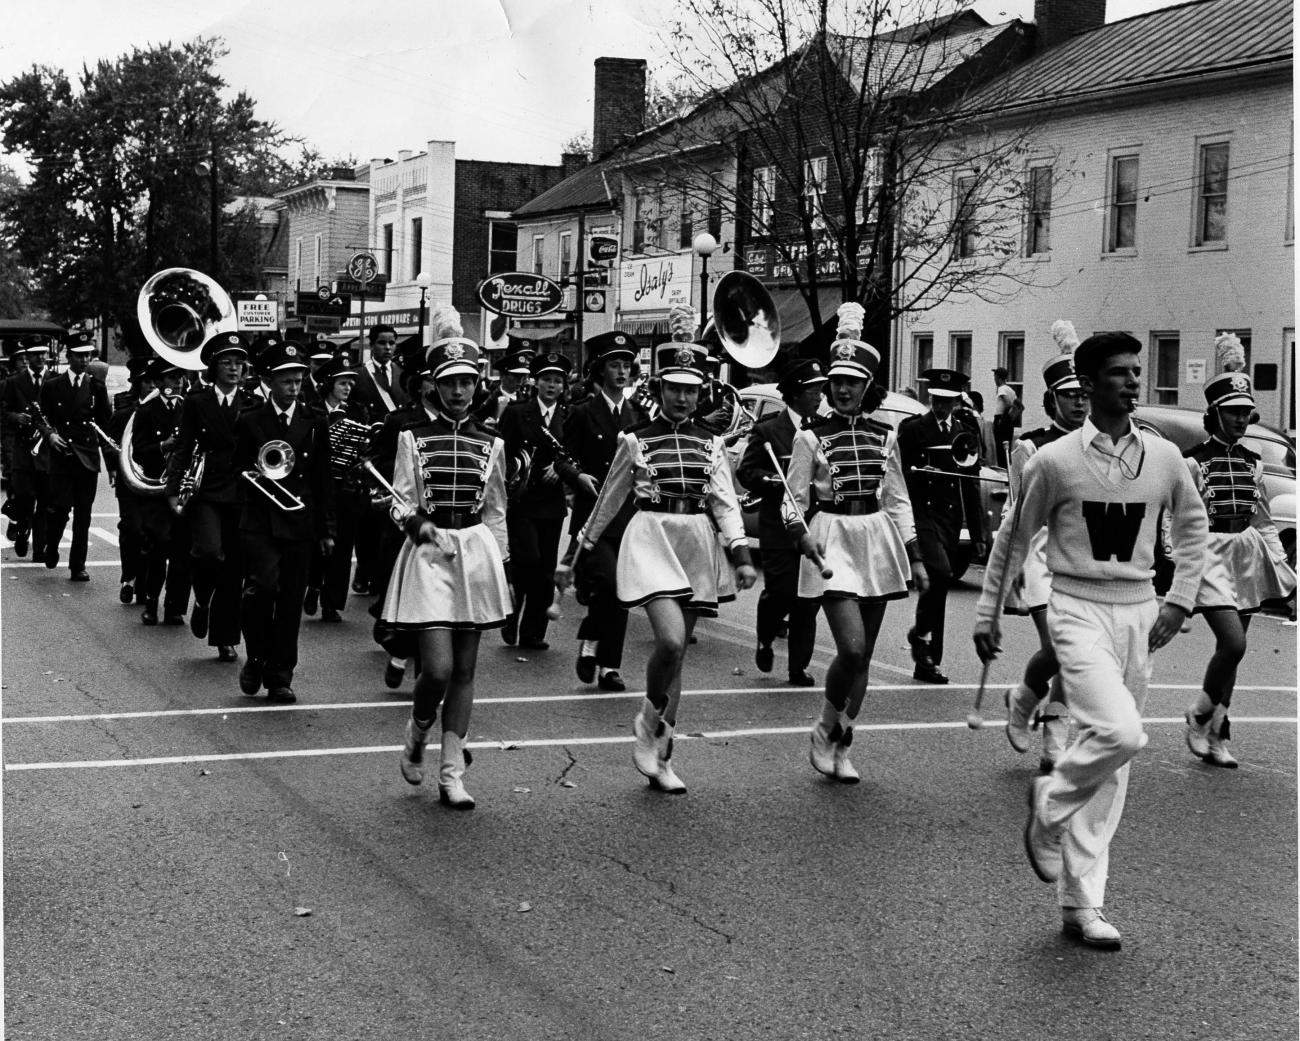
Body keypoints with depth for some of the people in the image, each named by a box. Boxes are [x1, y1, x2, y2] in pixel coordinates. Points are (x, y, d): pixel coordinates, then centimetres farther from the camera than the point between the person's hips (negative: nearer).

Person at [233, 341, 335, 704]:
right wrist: (256, 472, -12)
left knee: (290, 601, 2)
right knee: (264, 585, -20)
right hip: (259, 521, -2)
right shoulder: (249, 421, 5)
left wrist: (327, 530, 9)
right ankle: (256, 658, 3)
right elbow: (238, 470, 10)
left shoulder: (314, 423, 10)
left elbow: (323, 480, 12)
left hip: (299, 522, 2)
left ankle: (279, 677, 11)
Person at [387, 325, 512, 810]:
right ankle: (416, 735, 18)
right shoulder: (413, 438, 1)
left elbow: (496, 512, 14)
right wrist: (424, 527, -19)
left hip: (476, 553, 3)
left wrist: (502, 571, 12)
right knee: (438, 667, -13)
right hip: (429, 552, -3)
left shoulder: (489, 445, 9)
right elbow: (401, 503, 0)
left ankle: (452, 773, 9)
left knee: (465, 669, 4)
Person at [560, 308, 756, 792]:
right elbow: (609, 500, 10)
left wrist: (742, 556, -10)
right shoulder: (636, 440, 2)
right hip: (650, 539, -3)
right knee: (671, 641, -23)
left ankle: (660, 755, 16)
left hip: (697, 545, 3)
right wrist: (577, 554, 12)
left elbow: (725, 502, 3)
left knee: (677, 651, 7)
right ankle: (650, 722, 2)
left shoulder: (710, 444, 9)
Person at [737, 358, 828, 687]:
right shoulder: (768, 431, 0)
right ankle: (765, 640, 22)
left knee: (809, 599, 1)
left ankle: (798, 667, 9)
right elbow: (746, 472, -5)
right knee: (781, 592, -9)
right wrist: (780, 481, -19)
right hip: (779, 527, -4)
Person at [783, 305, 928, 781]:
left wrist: (914, 557, 10)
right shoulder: (811, 437, -2)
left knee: (864, 655, 6)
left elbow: (898, 499, 13)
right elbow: (794, 500, -1)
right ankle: (825, 732, 6)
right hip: (832, 540, -4)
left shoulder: (884, 435, 8)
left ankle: (841, 746, 18)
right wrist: (801, 534, -20)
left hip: (877, 540, 4)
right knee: (852, 648, -17)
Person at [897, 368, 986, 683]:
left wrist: (977, 534, 12)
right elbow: (900, 476, 0)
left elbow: (972, 488, 14)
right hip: (922, 513, -5)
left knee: (939, 585, 8)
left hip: (951, 519, 5)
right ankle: (921, 632, 0)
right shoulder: (912, 429, 1)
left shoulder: (967, 434, 13)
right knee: (941, 574, -23)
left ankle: (926, 662, 14)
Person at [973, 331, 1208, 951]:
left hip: (1138, 612, 4)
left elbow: (1192, 527, 19)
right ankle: (1050, 803, 7)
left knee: (1113, 762, 6)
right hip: (1078, 608, -4)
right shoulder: (1055, 461, -7)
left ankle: (1081, 902, 13)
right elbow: (1013, 538, 3)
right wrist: (987, 614, 6)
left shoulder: (1163, 458, 4)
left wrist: (1180, 599, 9)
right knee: (1119, 732, -25)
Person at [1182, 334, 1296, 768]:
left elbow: (1265, 522, 16)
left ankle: (1216, 736, 14)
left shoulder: (1253, 463, 11)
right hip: (1210, 556, -6)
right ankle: (1199, 716, 3)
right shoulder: (1193, 461, -5)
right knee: (1234, 643, -18)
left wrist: (1284, 571, 12)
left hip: (1248, 559, 6)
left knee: (1230, 649, 6)